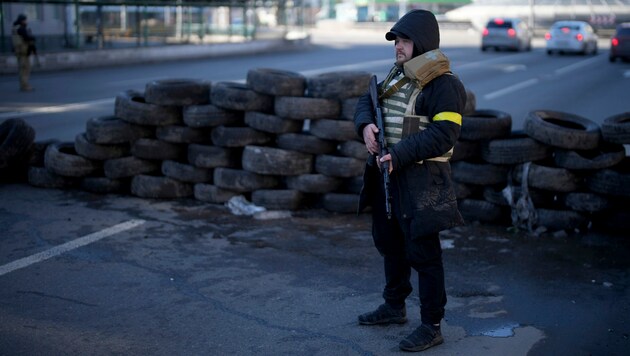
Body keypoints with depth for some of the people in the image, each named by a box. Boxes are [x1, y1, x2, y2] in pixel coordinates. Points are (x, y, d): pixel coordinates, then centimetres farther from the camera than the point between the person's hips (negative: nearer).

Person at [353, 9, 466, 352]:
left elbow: (443, 134, -22)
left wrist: (399, 155, -26)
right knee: (389, 242, 20)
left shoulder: (443, 83, -15)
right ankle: (394, 307, 38)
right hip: (387, 172, 9)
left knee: (422, 252, -3)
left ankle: (431, 326, 8)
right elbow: (367, 100, 14)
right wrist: (366, 124, -9)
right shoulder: (397, 74, 12)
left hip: (421, 180, -9)